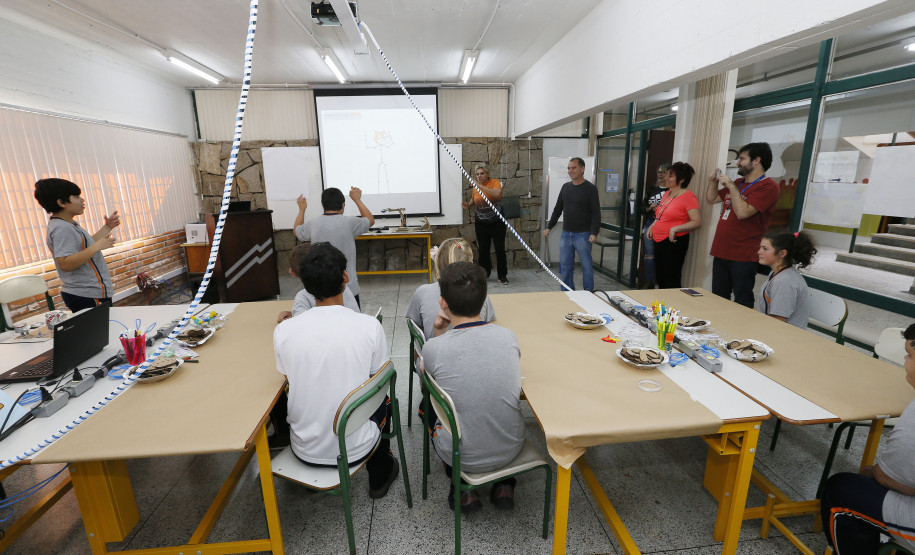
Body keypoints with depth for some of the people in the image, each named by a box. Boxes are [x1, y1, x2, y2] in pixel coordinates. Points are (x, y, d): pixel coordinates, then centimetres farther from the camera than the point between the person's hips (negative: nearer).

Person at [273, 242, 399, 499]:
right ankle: (380, 475, 42)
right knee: (383, 398, 28)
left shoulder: (284, 330, -15)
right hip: (355, 449, -2)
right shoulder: (369, 326, -19)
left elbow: (290, 380, 4)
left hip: (305, 451, 2)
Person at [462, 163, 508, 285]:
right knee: (483, 250, 6)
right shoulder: (475, 187, 4)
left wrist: (481, 187, -32)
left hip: (497, 222, -3)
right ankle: (484, 274, 22)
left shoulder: (495, 182, -8)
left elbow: (497, 194, -29)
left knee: (500, 249, -1)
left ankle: (502, 275, 11)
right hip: (481, 223, 4)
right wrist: (468, 205, -1)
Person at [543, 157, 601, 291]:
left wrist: (594, 233, -21)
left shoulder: (590, 188, -6)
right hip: (566, 234, 5)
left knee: (586, 266, 2)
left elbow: (596, 213, -10)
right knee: (565, 266, 8)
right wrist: (549, 226, 13)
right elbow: (558, 209, 17)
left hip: (583, 235, -5)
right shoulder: (566, 187, 10)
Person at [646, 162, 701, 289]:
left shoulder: (688, 196, -11)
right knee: (661, 278, 16)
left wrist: (675, 228, -23)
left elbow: (697, 222, -17)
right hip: (659, 241, 8)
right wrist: (652, 226, 11)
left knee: (671, 282, -4)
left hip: (674, 242, -8)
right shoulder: (667, 194, 13)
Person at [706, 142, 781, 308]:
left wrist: (731, 186, -15)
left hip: (743, 258, -8)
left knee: (742, 306, -2)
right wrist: (714, 181, 9)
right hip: (721, 253, 8)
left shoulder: (768, 187, -9)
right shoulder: (739, 183, 19)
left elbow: (742, 212, -21)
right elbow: (711, 199, 25)